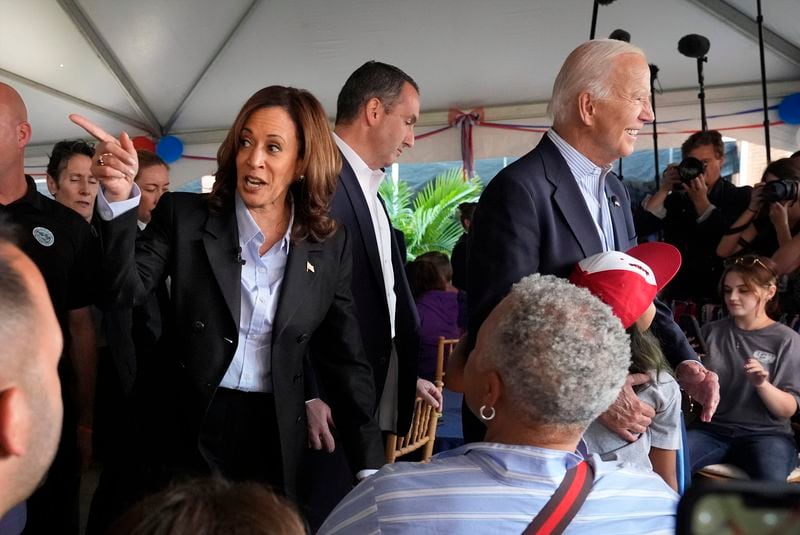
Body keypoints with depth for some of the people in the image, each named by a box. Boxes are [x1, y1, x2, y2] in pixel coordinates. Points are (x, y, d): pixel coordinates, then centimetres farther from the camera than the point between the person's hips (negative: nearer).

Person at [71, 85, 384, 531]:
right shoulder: (185, 216, -5)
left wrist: (371, 466, -2)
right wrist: (120, 197, -31)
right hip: (182, 428, -1)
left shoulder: (331, 246, -2)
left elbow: (346, 360, 1)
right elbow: (127, 289, -17)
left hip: (274, 439, 1)